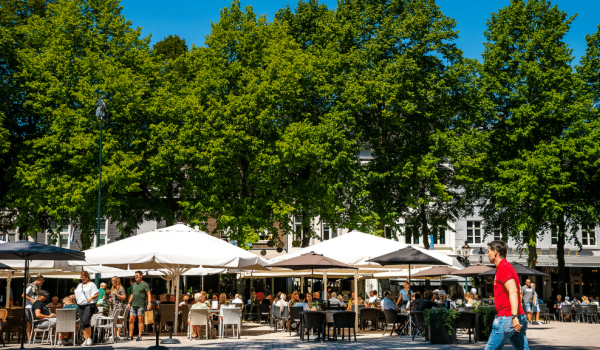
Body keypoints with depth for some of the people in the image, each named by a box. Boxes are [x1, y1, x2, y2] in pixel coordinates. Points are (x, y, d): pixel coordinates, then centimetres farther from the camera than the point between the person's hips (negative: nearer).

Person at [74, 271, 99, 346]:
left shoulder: (91, 284, 1)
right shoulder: (79, 285, 20)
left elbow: (96, 294, -5)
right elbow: (76, 294, 26)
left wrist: (91, 298, -22)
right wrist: (74, 296, 3)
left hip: (89, 305, -7)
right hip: (81, 305, 7)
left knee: (85, 321, -21)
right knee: (83, 323, 5)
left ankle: (89, 338, -10)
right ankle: (86, 340, 9)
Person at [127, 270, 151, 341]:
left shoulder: (145, 284, -2)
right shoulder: (134, 284, 18)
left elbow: (149, 294, -7)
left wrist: (149, 303, -16)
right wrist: (129, 303, 18)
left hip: (141, 304, -6)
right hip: (133, 304, 6)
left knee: (140, 320, -3)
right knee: (131, 320, 3)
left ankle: (139, 336, 1)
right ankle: (130, 336, 9)